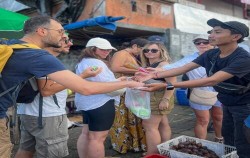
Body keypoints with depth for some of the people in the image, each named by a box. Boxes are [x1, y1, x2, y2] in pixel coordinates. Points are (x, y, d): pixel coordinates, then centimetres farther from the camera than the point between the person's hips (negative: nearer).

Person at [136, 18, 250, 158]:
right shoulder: (210, 54, -8)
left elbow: (211, 81, -41)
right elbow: (183, 69, -10)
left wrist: (166, 86, -46)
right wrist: (154, 75, -23)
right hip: (227, 103, 7)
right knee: (228, 138, 20)